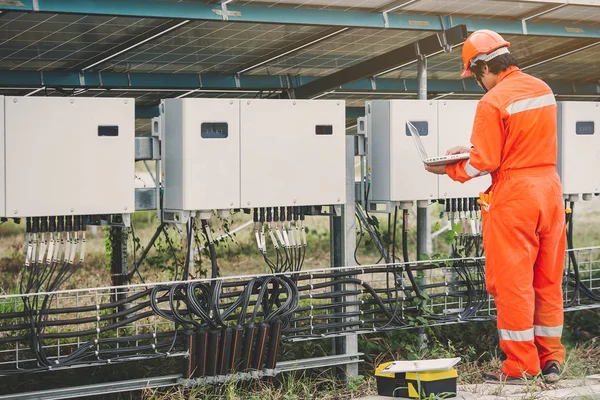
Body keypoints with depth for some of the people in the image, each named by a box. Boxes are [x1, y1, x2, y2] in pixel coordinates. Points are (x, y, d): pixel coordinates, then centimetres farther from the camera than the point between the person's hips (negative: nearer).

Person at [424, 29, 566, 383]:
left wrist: (447, 169, 0)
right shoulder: (543, 89, 9)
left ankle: (520, 365, 4)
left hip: (514, 196, -7)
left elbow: (484, 162, -15)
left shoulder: (493, 102, -15)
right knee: (548, 281, 13)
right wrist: (472, 150, 16)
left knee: (512, 282, 1)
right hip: (550, 189, 7)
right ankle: (551, 360, 19)